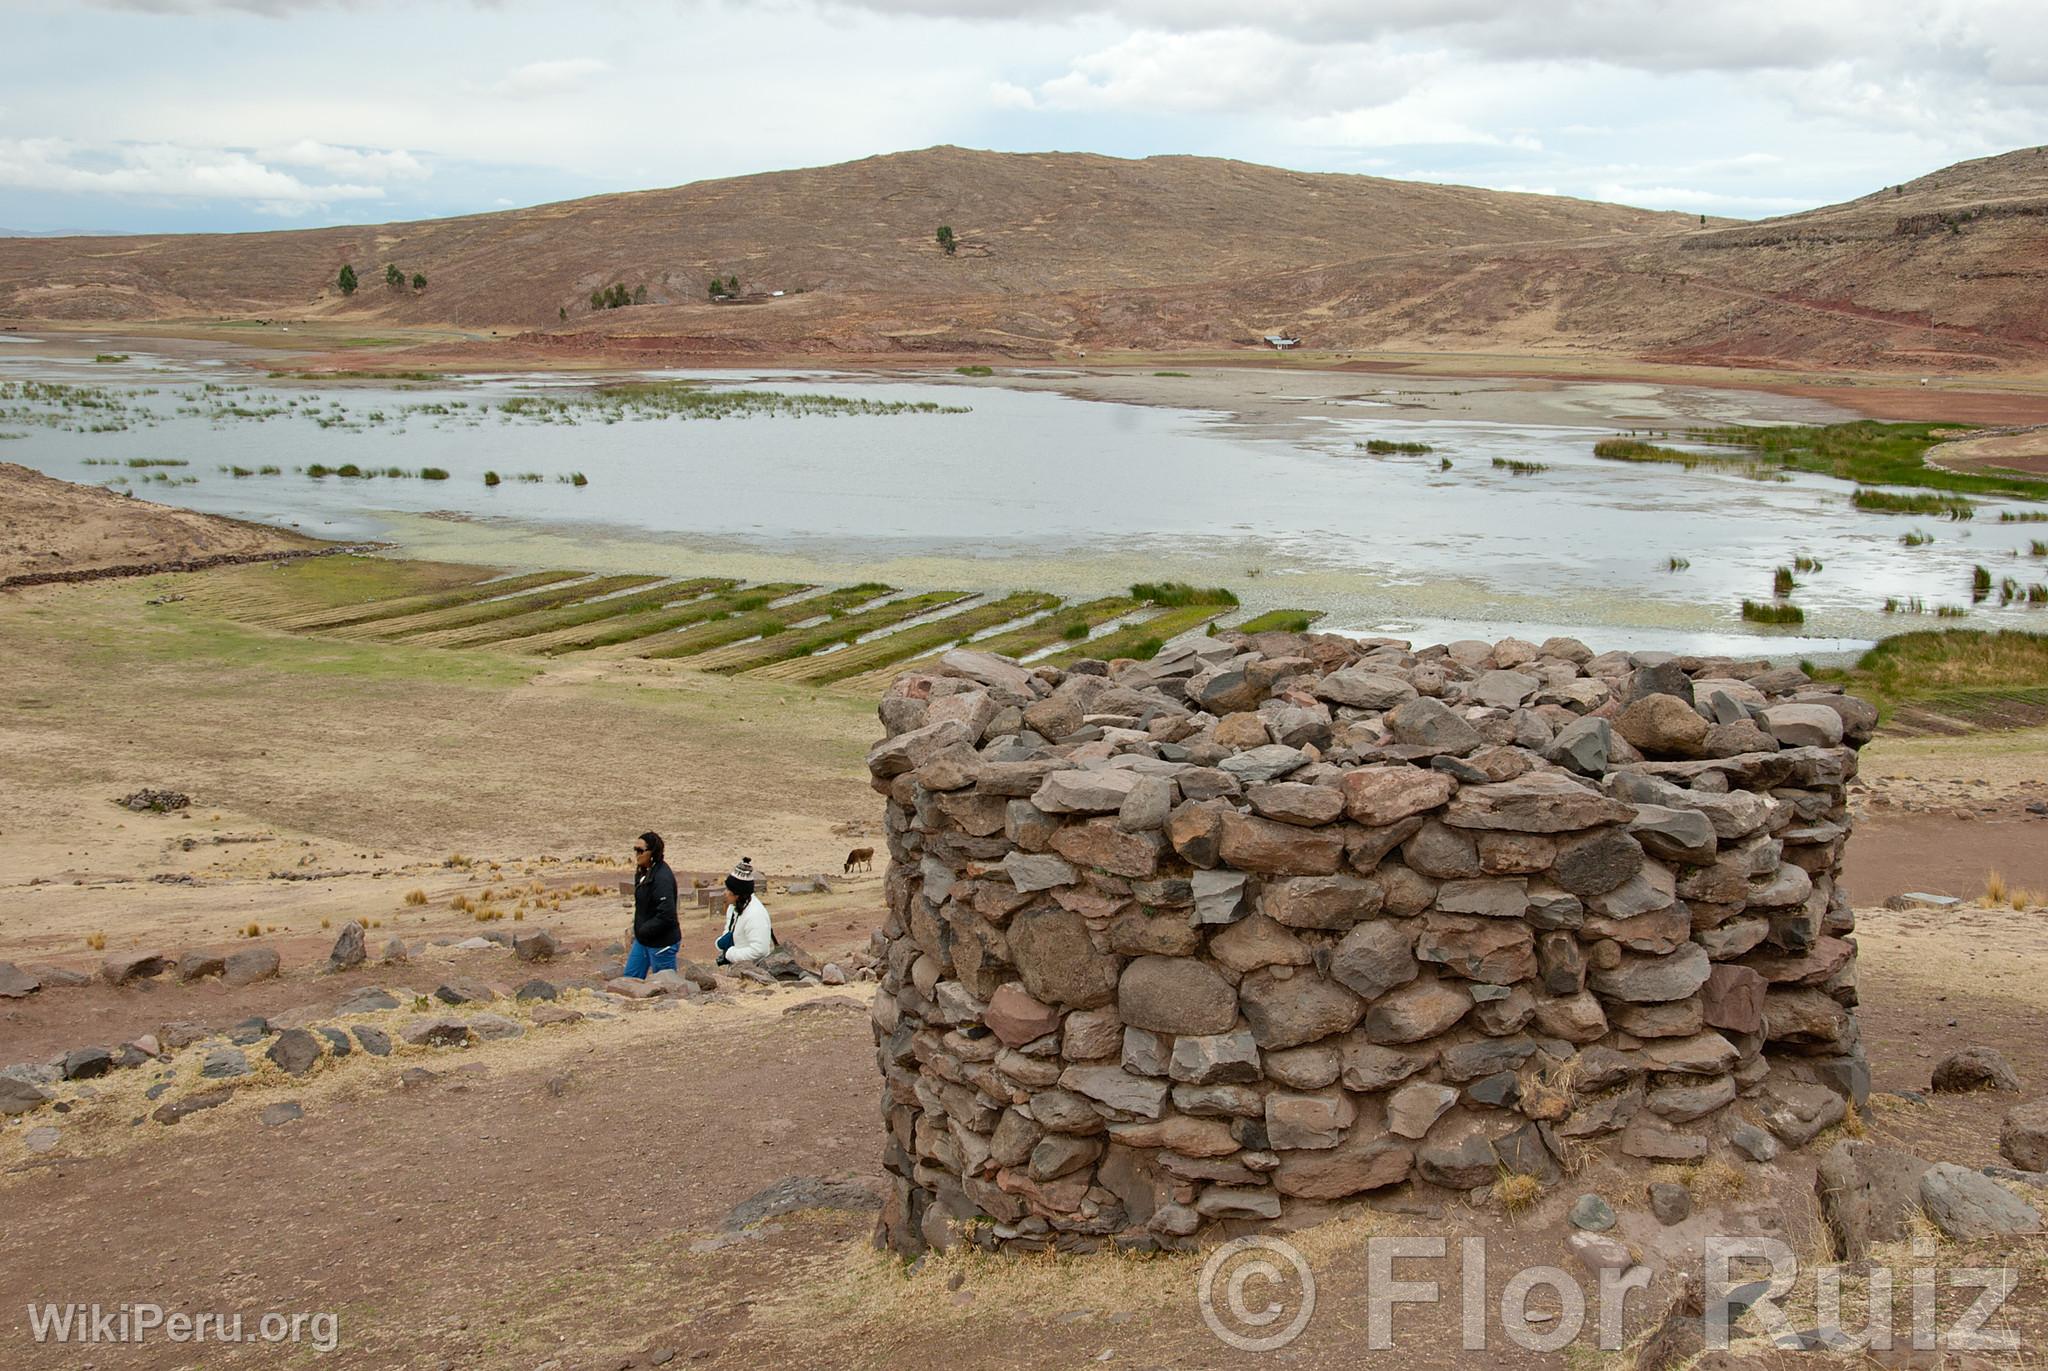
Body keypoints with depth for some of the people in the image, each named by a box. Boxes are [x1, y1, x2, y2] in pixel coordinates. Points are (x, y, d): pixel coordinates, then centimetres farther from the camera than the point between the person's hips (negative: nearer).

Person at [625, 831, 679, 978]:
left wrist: (644, 931, -19)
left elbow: (666, 915, -29)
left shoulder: (662, 878, -24)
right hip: (643, 940, 10)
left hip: (661, 943, -10)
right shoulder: (644, 873, 7)